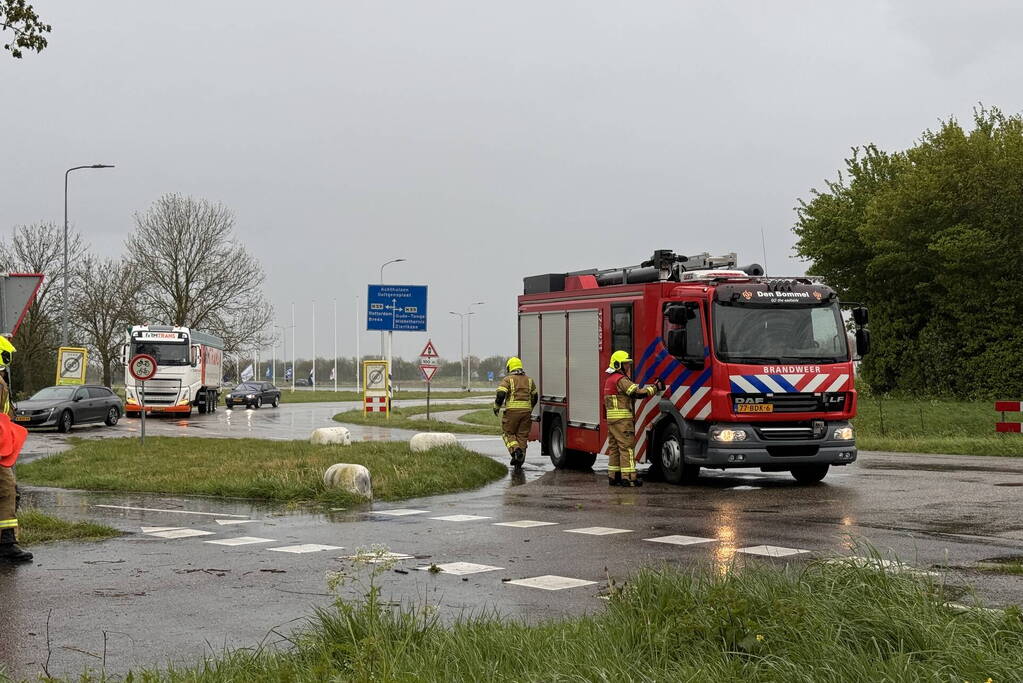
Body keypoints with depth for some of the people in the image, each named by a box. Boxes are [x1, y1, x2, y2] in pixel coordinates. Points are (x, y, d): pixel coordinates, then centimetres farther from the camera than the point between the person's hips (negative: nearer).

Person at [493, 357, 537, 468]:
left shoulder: (508, 379, -1)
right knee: (522, 436, 9)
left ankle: (515, 450, -17)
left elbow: (500, 394, -12)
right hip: (526, 410, 4)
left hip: (512, 410, -4)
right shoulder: (528, 379, 15)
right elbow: (535, 397, 22)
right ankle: (519, 461, 7)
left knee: (509, 434, 8)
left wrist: (496, 407, 2)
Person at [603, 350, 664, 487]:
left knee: (614, 447, 12)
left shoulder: (609, 379, 19)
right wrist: (655, 387, -10)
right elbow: (638, 392, -19)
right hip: (622, 419, -10)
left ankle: (613, 476, 14)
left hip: (611, 419, 10)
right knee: (627, 447, -8)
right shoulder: (621, 379, -13)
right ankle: (628, 477, -10)